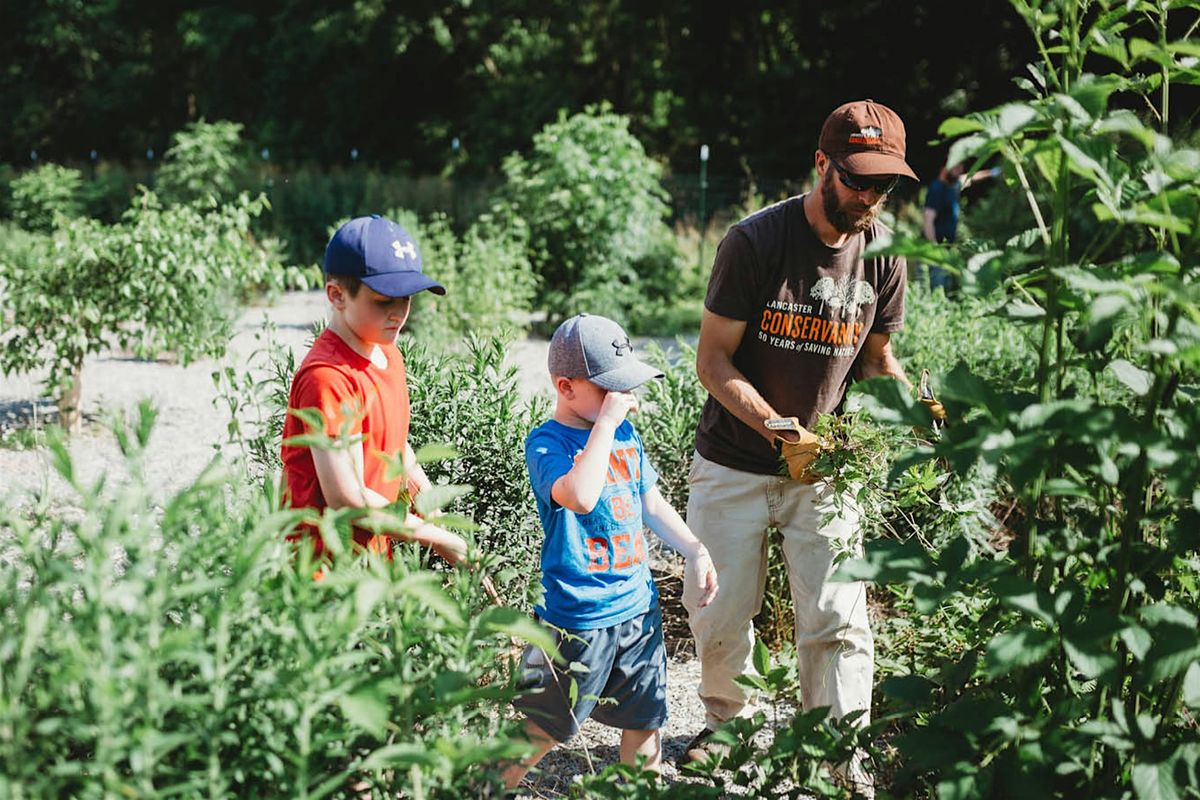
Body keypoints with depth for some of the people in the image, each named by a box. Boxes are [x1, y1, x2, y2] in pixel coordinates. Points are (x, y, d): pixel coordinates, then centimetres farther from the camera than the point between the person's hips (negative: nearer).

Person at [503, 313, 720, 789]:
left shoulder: (625, 433, 6)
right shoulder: (547, 442, -17)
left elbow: (651, 504, 19)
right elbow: (581, 496, -37)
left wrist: (695, 552, 12)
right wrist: (606, 422, -31)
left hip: (639, 606, 7)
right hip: (577, 618, -7)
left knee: (645, 716, 18)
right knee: (540, 728, 4)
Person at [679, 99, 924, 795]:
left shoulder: (883, 253, -3)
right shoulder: (755, 240, -17)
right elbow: (714, 359, -13)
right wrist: (780, 429, -26)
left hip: (823, 464, 2)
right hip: (734, 464, -2)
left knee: (838, 620, -4)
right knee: (722, 612, 8)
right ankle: (726, 722, 35)